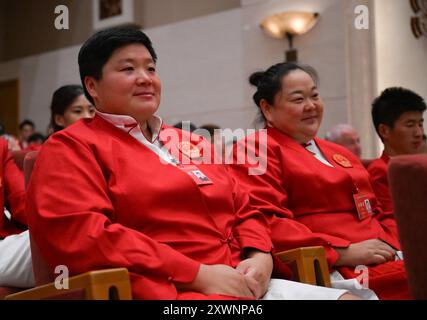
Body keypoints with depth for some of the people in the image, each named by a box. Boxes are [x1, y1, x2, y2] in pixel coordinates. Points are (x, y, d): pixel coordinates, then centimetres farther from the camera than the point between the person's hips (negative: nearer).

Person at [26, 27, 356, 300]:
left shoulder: (192, 143, 23)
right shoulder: (72, 147, 2)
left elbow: (244, 211, 23)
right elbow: (77, 234, -12)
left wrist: (260, 257, -1)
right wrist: (197, 274, -15)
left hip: (244, 283, 8)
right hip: (167, 290, -7)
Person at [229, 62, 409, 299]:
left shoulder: (340, 153, 25)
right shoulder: (256, 149, 0)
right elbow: (263, 224, -13)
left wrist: (395, 243, 4)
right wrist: (344, 253, -15)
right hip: (330, 270, -8)